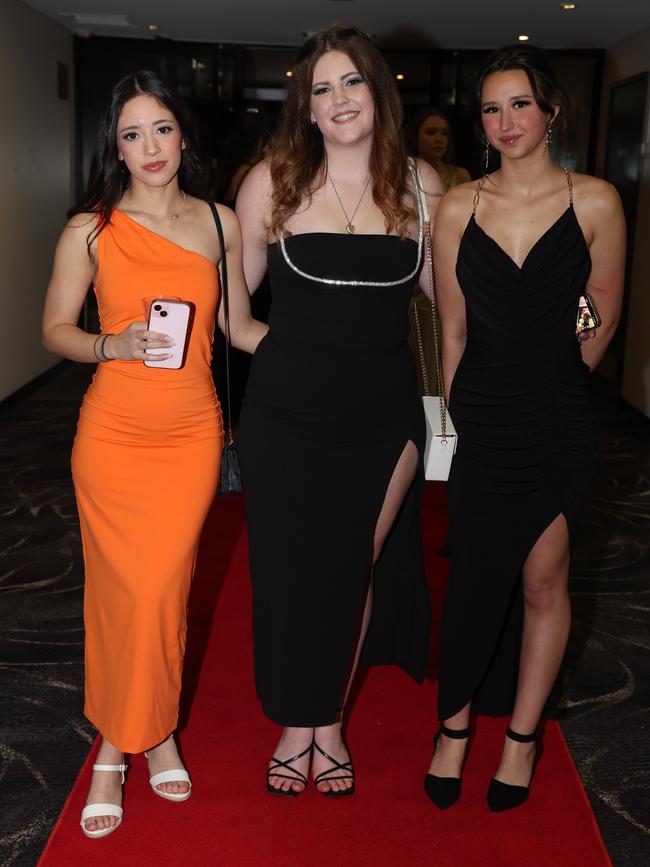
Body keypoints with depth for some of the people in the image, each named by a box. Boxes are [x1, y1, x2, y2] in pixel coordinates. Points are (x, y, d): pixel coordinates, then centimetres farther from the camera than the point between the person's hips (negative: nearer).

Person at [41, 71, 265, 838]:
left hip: (192, 434, 1)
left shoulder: (221, 223, 5)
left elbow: (240, 326, 13)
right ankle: (125, 738, 27)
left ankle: (136, 736, 27)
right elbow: (55, 329, 3)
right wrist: (115, 345, -15)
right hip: (113, 434, -1)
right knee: (121, 590, 5)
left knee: (162, 589, 3)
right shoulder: (91, 230, -2)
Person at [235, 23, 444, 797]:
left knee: (356, 565, 9)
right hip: (285, 412, -1)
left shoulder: (419, 185, 1)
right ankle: (296, 725, 29)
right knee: (290, 567, 7)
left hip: (381, 413, 1)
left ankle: (330, 722, 31)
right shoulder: (273, 181, -3)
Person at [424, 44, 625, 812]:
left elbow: (604, 318, 6)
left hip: (558, 426, 0)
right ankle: (454, 727, 26)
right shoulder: (457, 208, 0)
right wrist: (464, 411, 8)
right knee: (473, 579, 7)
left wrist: (550, 385, 11)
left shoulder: (594, 203, -3)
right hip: (481, 425, 1)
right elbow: (453, 330, 6)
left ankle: (522, 736, 26)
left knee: (543, 580, 8)